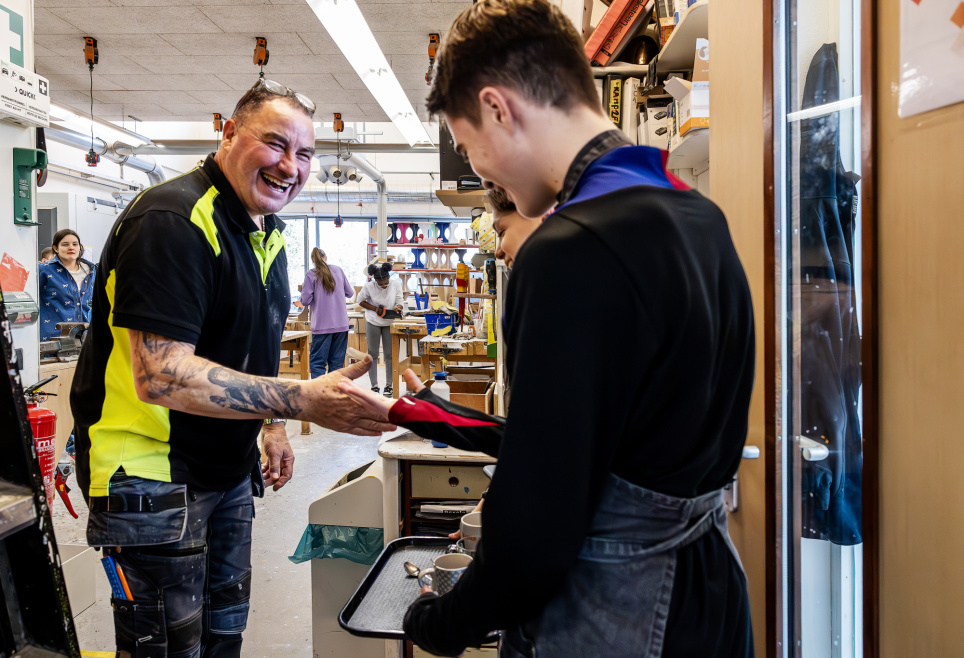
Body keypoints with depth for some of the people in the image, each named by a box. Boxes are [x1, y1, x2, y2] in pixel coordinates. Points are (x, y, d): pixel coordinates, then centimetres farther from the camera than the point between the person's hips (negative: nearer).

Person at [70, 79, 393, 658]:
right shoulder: (174, 220, -23)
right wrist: (304, 400, -35)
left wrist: (271, 425, 13)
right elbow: (161, 376, -32)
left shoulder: (266, 233, 8)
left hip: (231, 470, 9)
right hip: (153, 475, -9)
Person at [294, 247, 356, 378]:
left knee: (317, 362, 0)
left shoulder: (311, 275, -5)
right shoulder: (338, 270, 7)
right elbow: (350, 293, 14)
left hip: (322, 325, -4)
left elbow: (305, 301, -5)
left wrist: (303, 288, 14)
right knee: (337, 361, 10)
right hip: (341, 324, 4)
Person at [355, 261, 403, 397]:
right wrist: (375, 309, -17)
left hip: (389, 323, 1)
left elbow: (400, 302, -6)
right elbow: (361, 301, -3)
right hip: (373, 322, -1)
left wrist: (398, 307, -30)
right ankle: (374, 385, 11)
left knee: (390, 355, 3)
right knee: (373, 354, 3)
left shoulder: (396, 284, -13)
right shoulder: (369, 286, -16)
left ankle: (388, 385, 12)